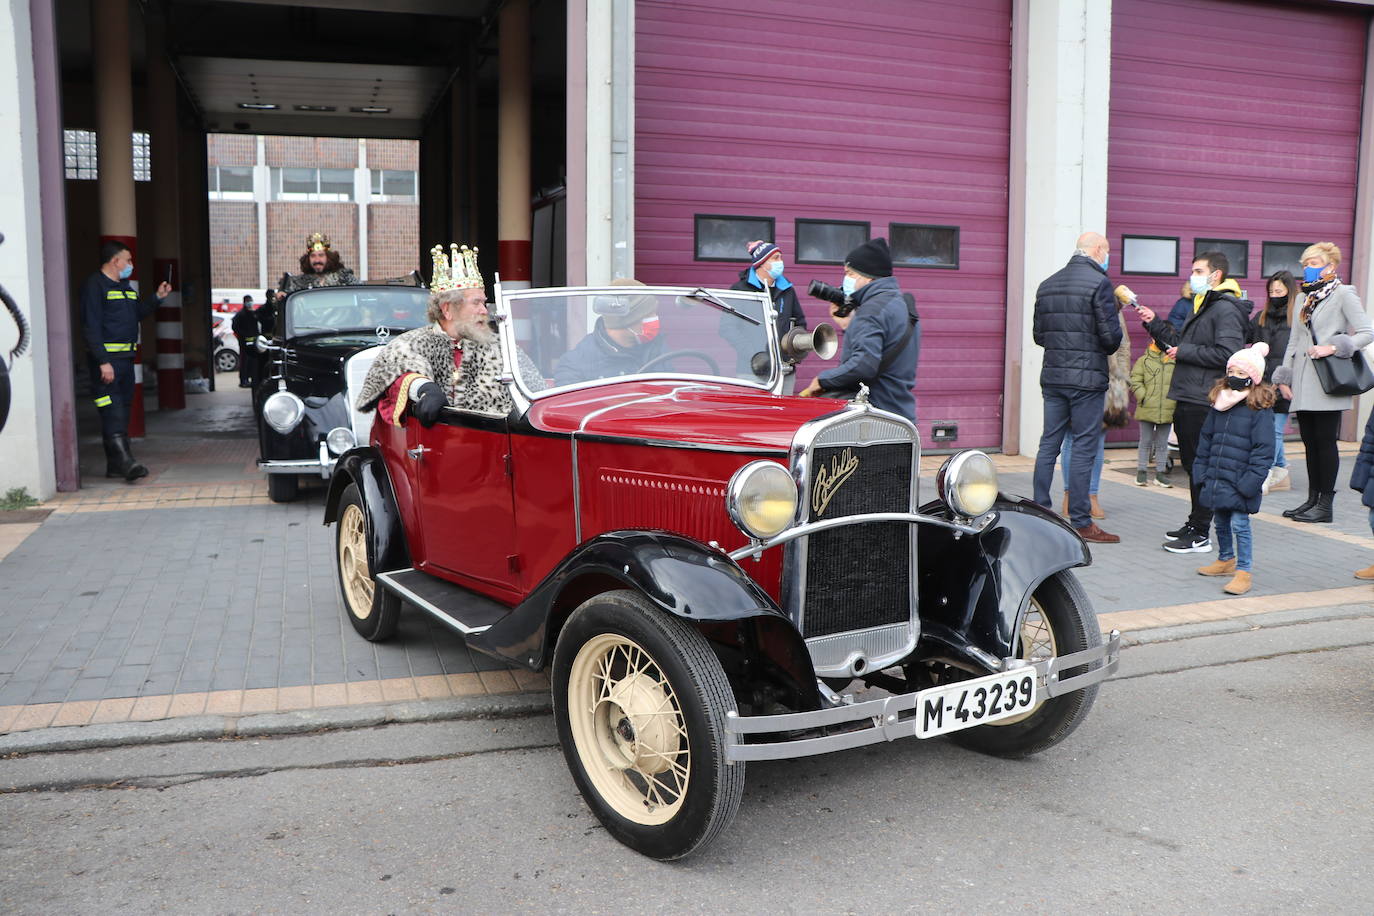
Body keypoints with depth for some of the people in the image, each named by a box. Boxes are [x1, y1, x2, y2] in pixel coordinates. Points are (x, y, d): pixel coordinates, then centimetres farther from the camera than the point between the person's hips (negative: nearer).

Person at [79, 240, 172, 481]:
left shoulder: (125, 286, 20)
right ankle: (125, 462, -19)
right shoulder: (95, 285, -9)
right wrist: (103, 361, -22)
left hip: (126, 358, 10)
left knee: (123, 410, 11)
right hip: (107, 359, -10)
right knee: (113, 413, -13)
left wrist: (157, 297, 16)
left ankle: (115, 465, 16)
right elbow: (91, 326, -16)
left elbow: (136, 314, 26)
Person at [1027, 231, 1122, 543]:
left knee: (1049, 445, 11)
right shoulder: (1099, 283, -9)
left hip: (1052, 377, 6)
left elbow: (1038, 334, 13)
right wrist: (1108, 346, 8)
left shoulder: (1047, 284, 12)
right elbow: (1111, 335, -13)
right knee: (1083, 450, -2)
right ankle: (1080, 523, 2)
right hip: (1087, 378, -6)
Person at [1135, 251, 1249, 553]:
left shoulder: (1225, 308, -12)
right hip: (1188, 400, 10)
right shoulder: (1202, 306, 21)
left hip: (1204, 403, -10)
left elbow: (1227, 354, -23)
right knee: (1192, 465, 16)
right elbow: (1179, 344, 23)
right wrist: (1154, 323, 14)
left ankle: (1200, 535, 0)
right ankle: (1195, 523, 26)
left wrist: (1184, 352, -16)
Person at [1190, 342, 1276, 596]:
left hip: (1240, 482, -7)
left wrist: (1251, 481, -18)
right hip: (1216, 479, 7)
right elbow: (1205, 440, 15)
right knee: (1221, 521, 18)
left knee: (1239, 524, -6)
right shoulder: (1219, 405, 9)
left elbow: (1263, 450, -13)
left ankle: (1243, 571, 3)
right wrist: (1201, 472, 11)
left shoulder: (1260, 409, -10)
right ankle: (1226, 560, 36)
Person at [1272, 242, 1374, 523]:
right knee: (1310, 442, 9)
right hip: (1304, 385, 7)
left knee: (1325, 442, -4)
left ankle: (1325, 505, 1)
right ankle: (1313, 499, 15)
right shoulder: (1306, 299, 18)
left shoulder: (1343, 295, -2)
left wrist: (1333, 347, -19)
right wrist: (1284, 378, 13)